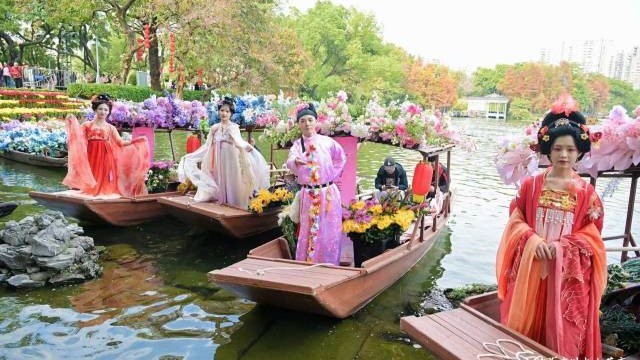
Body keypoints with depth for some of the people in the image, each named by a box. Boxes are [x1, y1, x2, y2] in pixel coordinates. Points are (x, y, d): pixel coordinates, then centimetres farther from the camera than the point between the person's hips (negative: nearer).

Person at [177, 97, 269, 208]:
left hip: (230, 159, -4)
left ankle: (232, 202, 2)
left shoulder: (234, 127, -1)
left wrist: (246, 146, -39)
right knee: (220, 178, 7)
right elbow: (207, 146, 13)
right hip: (218, 160, 4)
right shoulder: (214, 128, 10)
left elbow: (238, 141, -17)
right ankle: (221, 199, 15)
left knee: (230, 178, -3)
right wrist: (191, 156, 13)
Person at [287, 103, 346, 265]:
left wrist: (332, 175, 7)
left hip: (328, 193, 0)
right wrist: (296, 161, -44)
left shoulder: (327, 141, 1)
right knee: (308, 233, 2)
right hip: (308, 195, 0)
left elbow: (341, 158, 17)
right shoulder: (297, 145, 0)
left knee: (329, 233, 4)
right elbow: (290, 162, -21)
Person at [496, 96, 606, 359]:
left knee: (562, 331, 6)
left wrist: (561, 246, -15)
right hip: (530, 269, 1)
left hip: (568, 273, -1)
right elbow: (516, 221, 3)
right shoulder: (531, 185, 2)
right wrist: (533, 240, -15)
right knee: (524, 326, 9)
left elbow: (591, 235, 0)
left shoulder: (586, 192, -1)